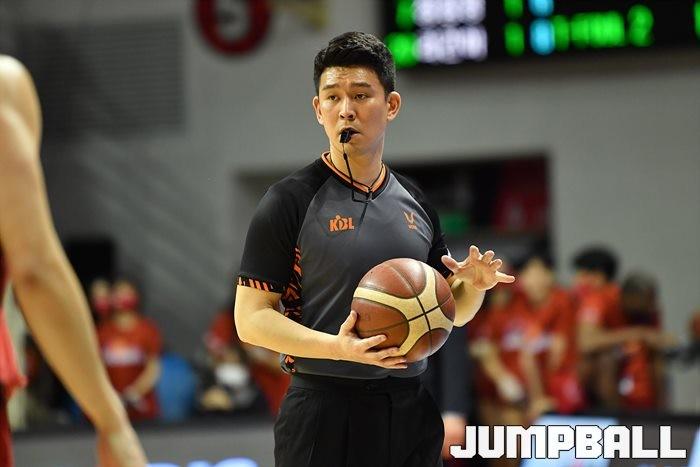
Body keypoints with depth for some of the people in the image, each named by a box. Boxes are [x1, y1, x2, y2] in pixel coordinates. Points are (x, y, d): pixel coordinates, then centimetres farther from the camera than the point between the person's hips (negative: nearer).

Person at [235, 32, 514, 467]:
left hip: (411, 412, 5)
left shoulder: (415, 203, 11)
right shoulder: (290, 201, -5)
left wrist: (474, 284, -3)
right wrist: (336, 347, -21)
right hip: (325, 411, -5)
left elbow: (451, 312, 19)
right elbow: (251, 318, -8)